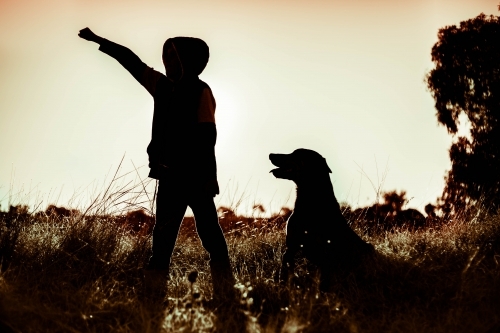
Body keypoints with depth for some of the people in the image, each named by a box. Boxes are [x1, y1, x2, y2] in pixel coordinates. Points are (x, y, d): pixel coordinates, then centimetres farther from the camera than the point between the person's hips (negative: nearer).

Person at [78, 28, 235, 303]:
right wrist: (99, 41, 22)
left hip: (195, 176, -7)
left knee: (208, 231, -4)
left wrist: (208, 176, -18)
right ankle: (155, 292, 11)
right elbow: (133, 62, 19)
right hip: (169, 174, 7)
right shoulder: (163, 86, 12)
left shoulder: (201, 91, -7)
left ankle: (224, 289, 0)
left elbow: (207, 136, -13)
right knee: (164, 233, 7)